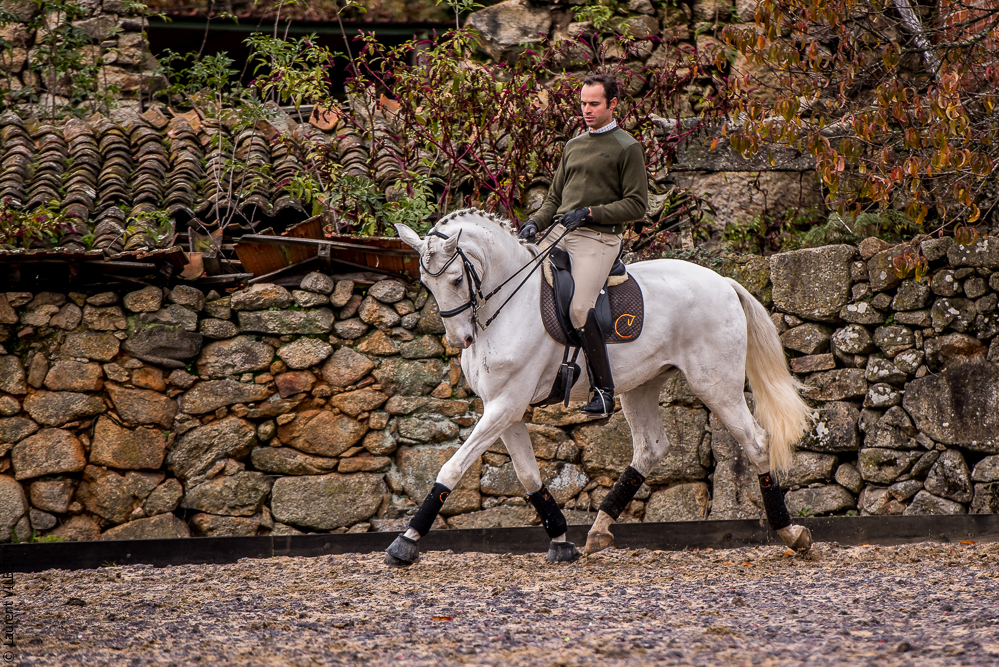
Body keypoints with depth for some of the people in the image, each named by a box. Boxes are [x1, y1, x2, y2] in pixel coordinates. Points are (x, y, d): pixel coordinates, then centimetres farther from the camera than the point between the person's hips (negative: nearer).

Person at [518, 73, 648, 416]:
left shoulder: (627, 148, 1)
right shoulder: (573, 146, 21)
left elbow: (636, 205, -5)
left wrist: (590, 212, -14)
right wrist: (535, 222, 6)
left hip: (598, 237, -7)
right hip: (559, 232, 7)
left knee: (579, 308, -25)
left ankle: (603, 390, -17)